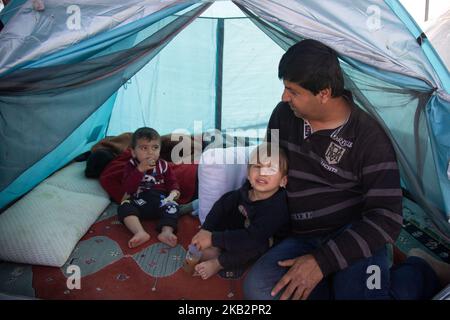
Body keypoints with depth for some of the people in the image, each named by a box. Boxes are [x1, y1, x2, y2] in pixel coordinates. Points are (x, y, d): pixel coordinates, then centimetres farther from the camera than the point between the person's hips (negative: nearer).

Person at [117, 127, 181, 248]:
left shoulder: (163, 165, 10)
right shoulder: (131, 166, 5)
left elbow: (172, 182, 15)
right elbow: (127, 188, -9)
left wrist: (173, 193, -10)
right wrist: (140, 169, -18)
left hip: (160, 200, 1)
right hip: (139, 201, -1)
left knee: (172, 206, -27)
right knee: (124, 206, -27)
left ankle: (166, 232, -46)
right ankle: (140, 232, -46)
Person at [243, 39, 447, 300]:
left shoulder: (370, 139, -14)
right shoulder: (284, 116, 0)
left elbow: (386, 219, -15)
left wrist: (322, 261, -23)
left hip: (355, 238, -3)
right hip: (303, 238, 4)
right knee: (258, 288, -25)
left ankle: (415, 275, 3)